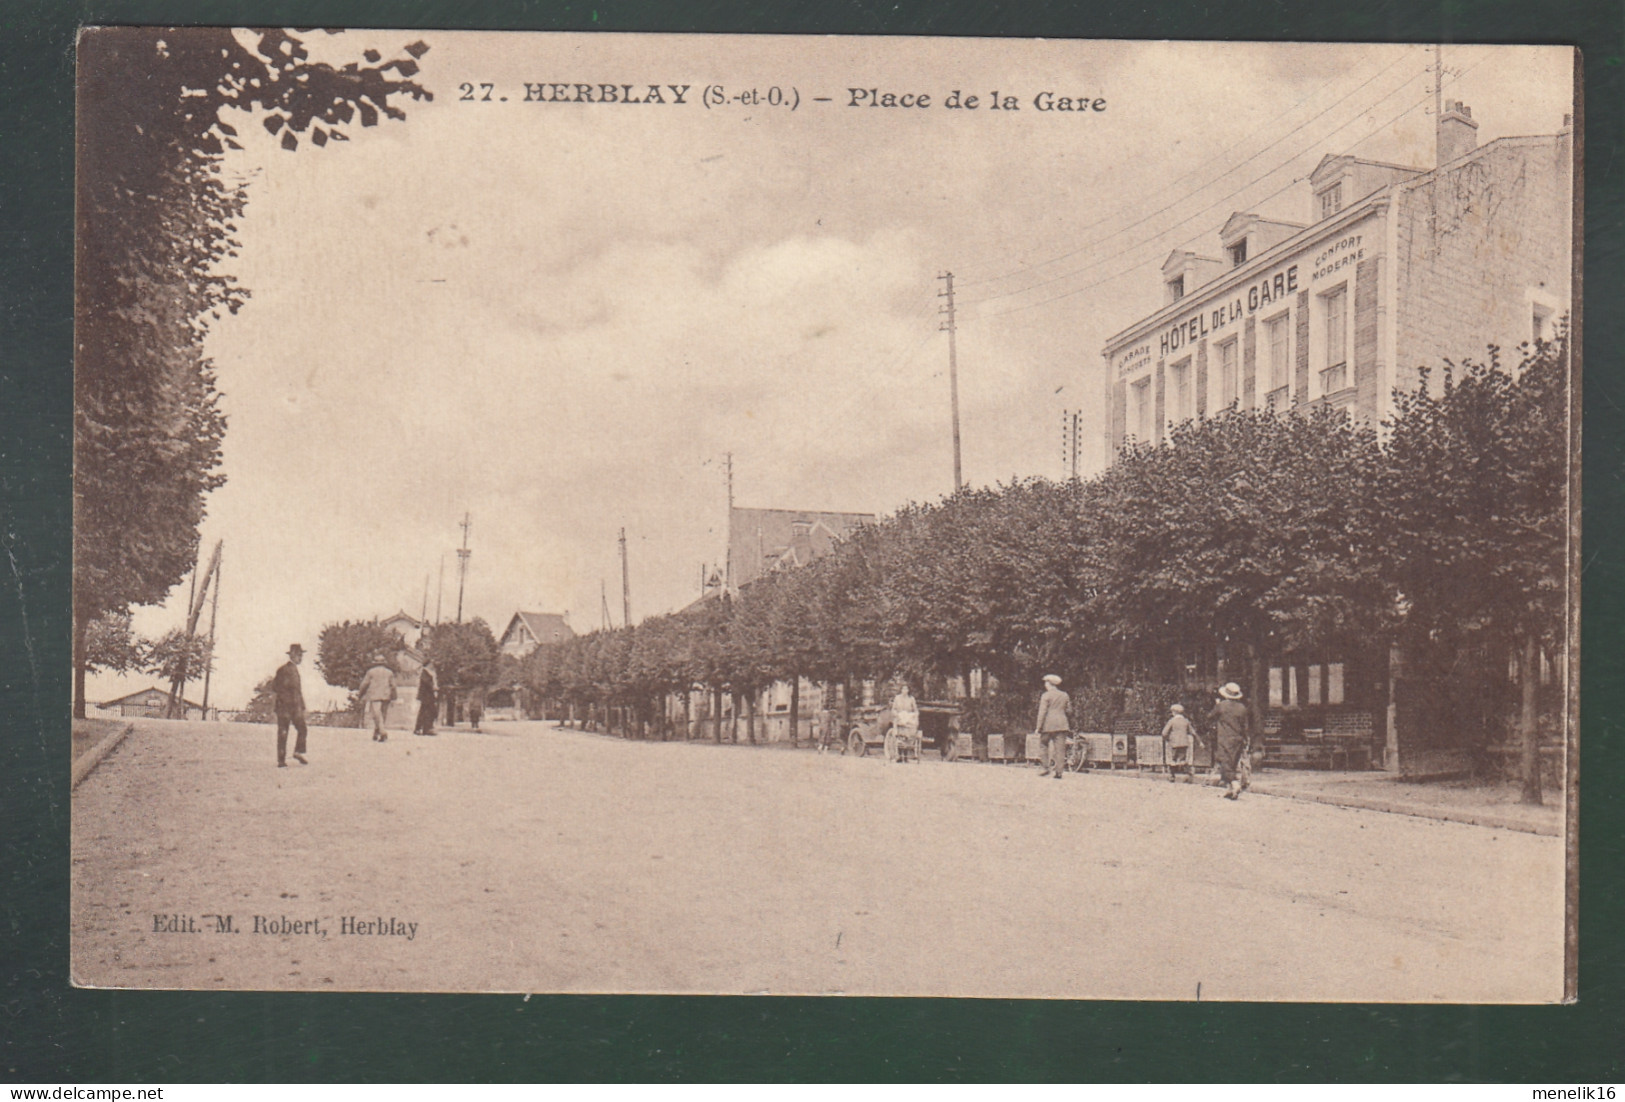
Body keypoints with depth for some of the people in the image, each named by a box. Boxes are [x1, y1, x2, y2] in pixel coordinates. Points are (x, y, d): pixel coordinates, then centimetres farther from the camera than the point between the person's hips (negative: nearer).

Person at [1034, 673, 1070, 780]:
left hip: (1049, 725, -4)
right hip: (1062, 725, 4)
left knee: (1044, 745, 8)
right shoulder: (1065, 696, 14)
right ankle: (1059, 772, -2)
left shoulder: (1046, 695, -2)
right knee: (1060, 748, 1)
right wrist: (1070, 727, 23)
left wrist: (1038, 727, -7)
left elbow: (1042, 712, -8)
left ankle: (1047, 767, -1)